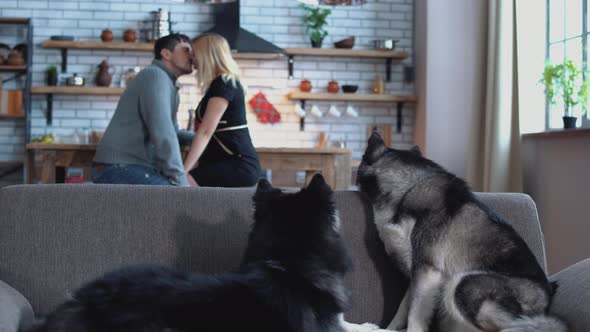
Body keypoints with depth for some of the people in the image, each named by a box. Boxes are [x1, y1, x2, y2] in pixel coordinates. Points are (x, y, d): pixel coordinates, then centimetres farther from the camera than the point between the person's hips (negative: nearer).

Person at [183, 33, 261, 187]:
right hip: (231, 165, 10)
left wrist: (182, 171, -20)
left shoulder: (223, 84, -10)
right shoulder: (224, 83, 20)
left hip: (238, 166, -10)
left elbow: (206, 132, -18)